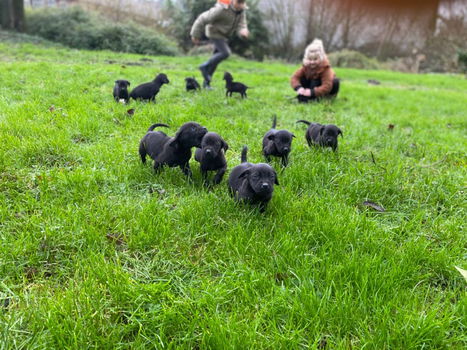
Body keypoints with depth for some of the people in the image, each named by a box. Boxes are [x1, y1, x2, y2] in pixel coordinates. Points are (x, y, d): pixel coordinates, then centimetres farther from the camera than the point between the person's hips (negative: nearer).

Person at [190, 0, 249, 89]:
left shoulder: (241, 11, -10)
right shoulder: (222, 9, -30)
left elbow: (241, 26, -15)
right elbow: (203, 18, -24)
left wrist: (243, 32, -41)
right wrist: (196, 35, -18)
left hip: (222, 35, 7)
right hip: (214, 32, -7)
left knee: (216, 58, 11)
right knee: (225, 52, -23)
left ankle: (206, 82, 23)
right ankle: (205, 66, -5)